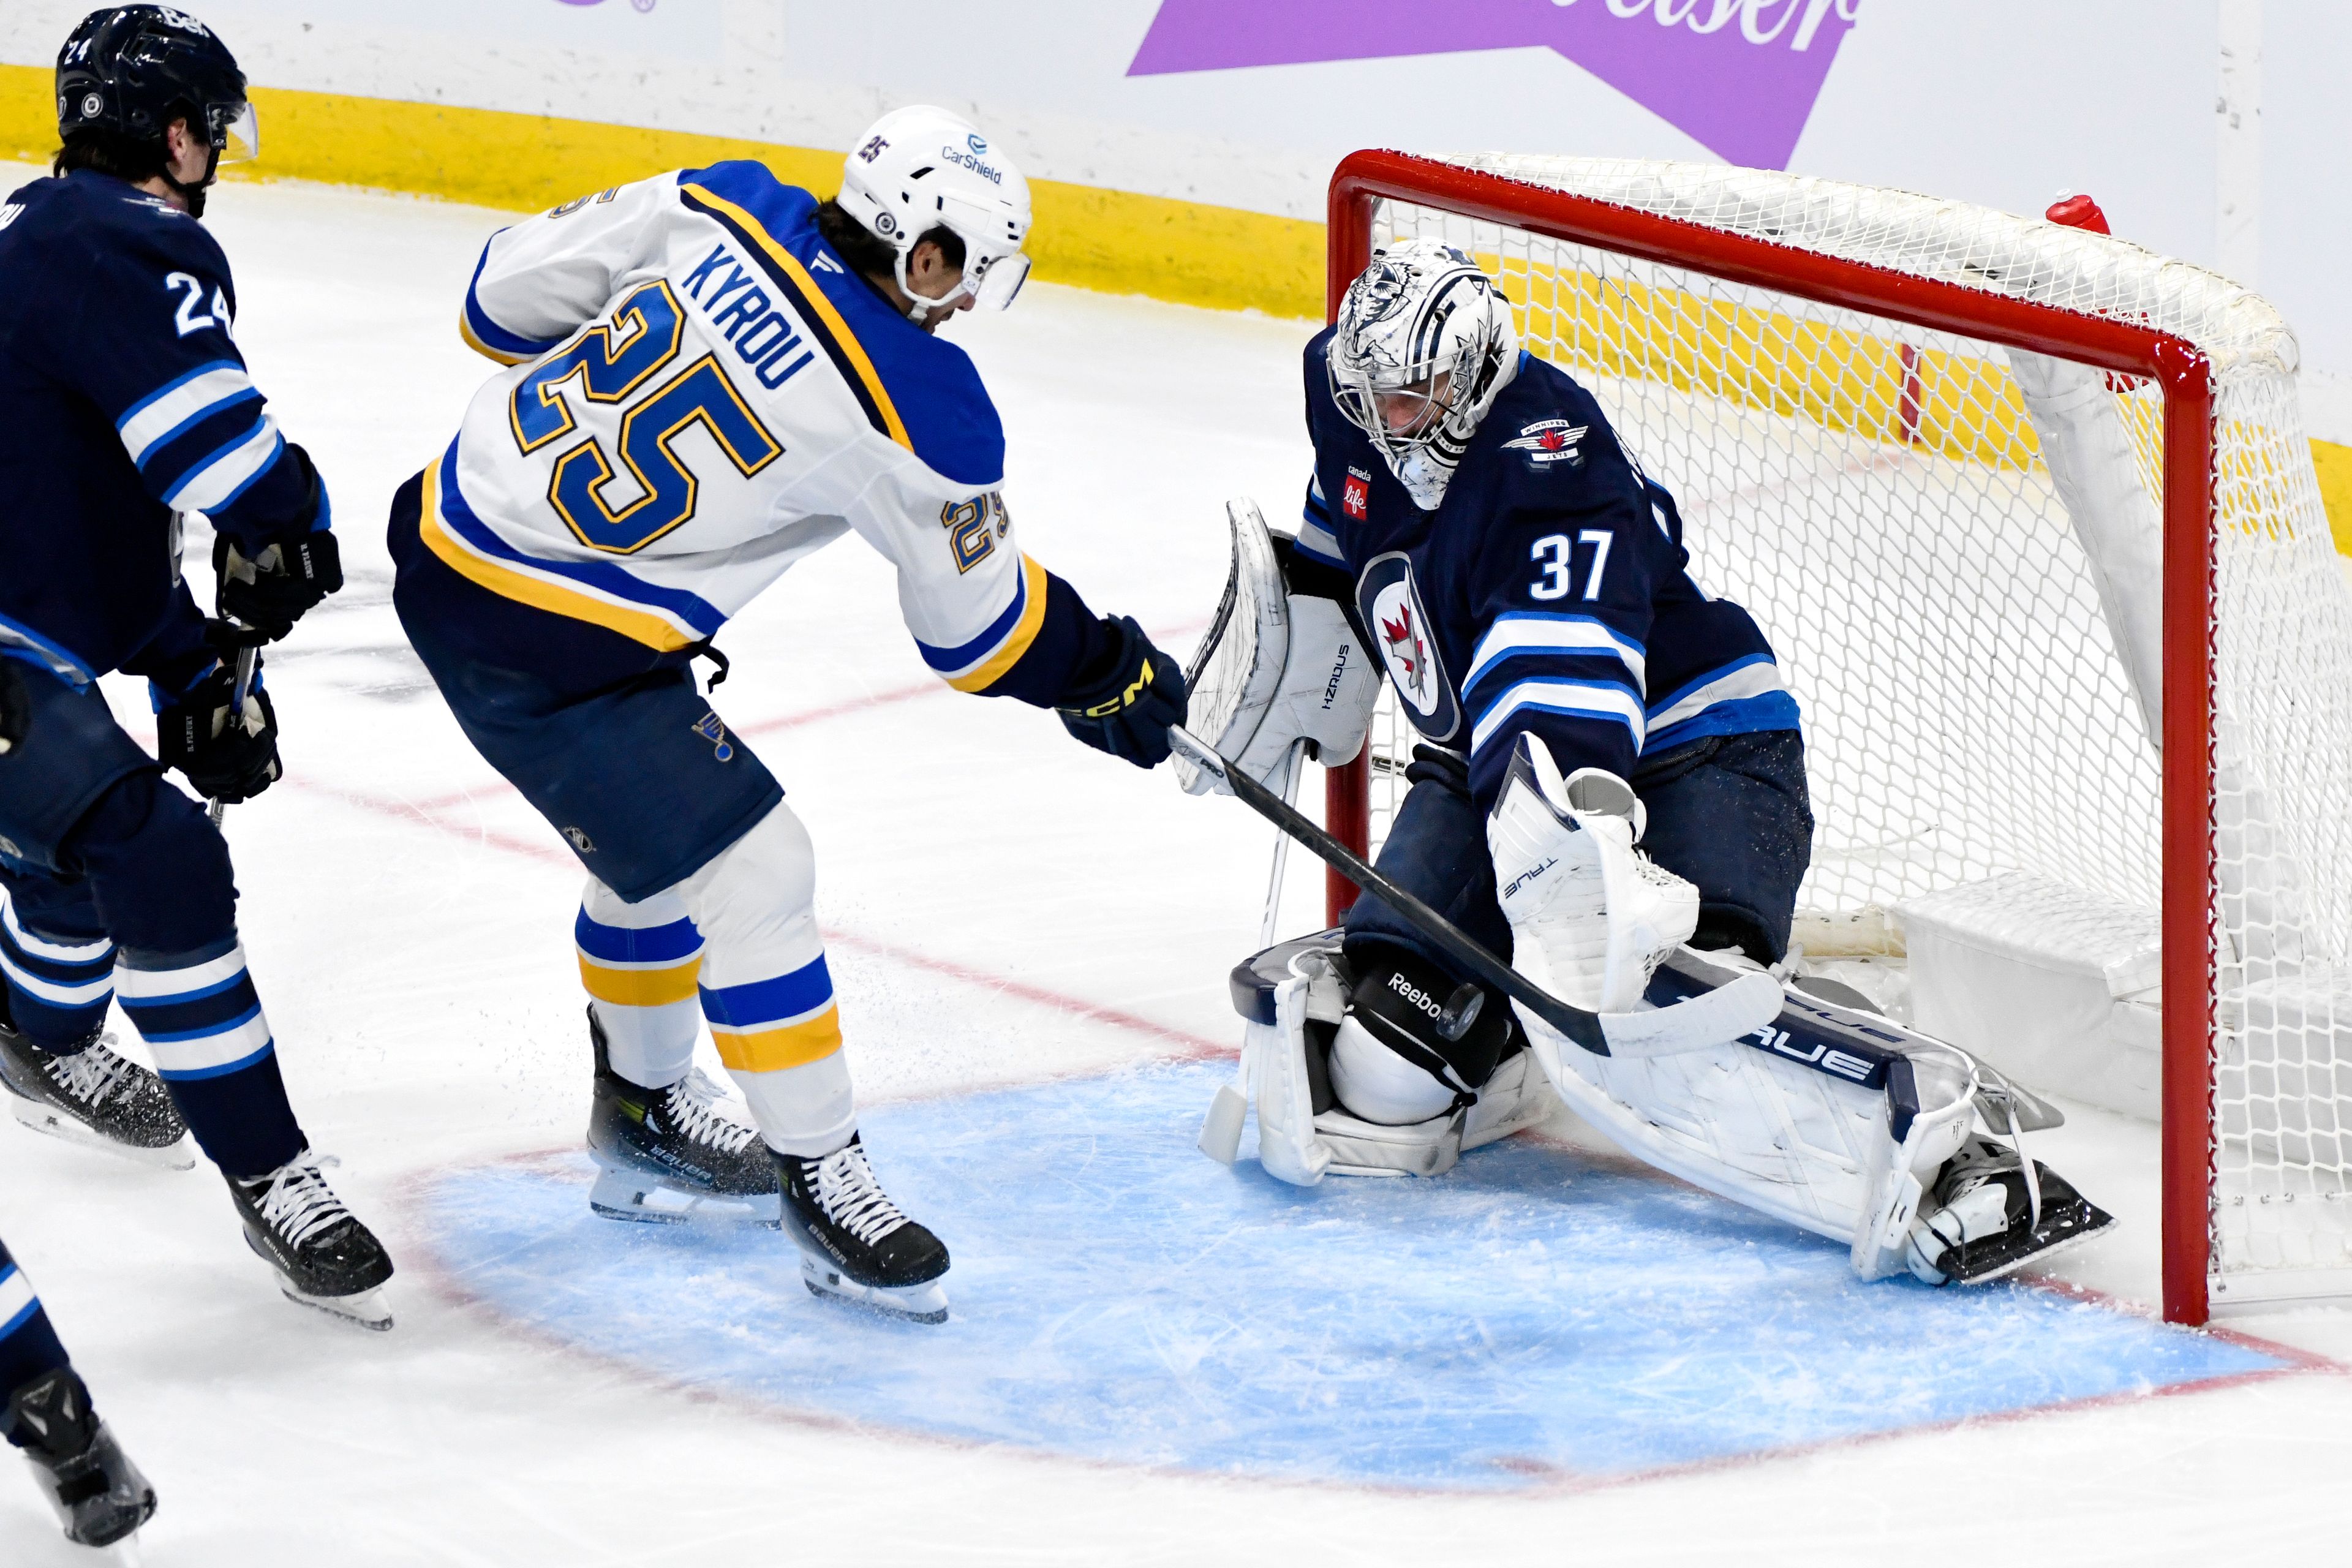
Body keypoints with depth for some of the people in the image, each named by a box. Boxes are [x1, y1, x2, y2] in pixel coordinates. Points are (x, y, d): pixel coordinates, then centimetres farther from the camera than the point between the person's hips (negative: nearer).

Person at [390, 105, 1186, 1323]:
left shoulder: (724, 210, -6)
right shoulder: (917, 411, -19)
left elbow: (511, 293, 4)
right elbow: (977, 627, -3)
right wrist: (1116, 677, 14)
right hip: (544, 649, -8)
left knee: (655, 845, 25)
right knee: (747, 873, -2)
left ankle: (644, 1121, 43)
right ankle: (821, 1180, 8)